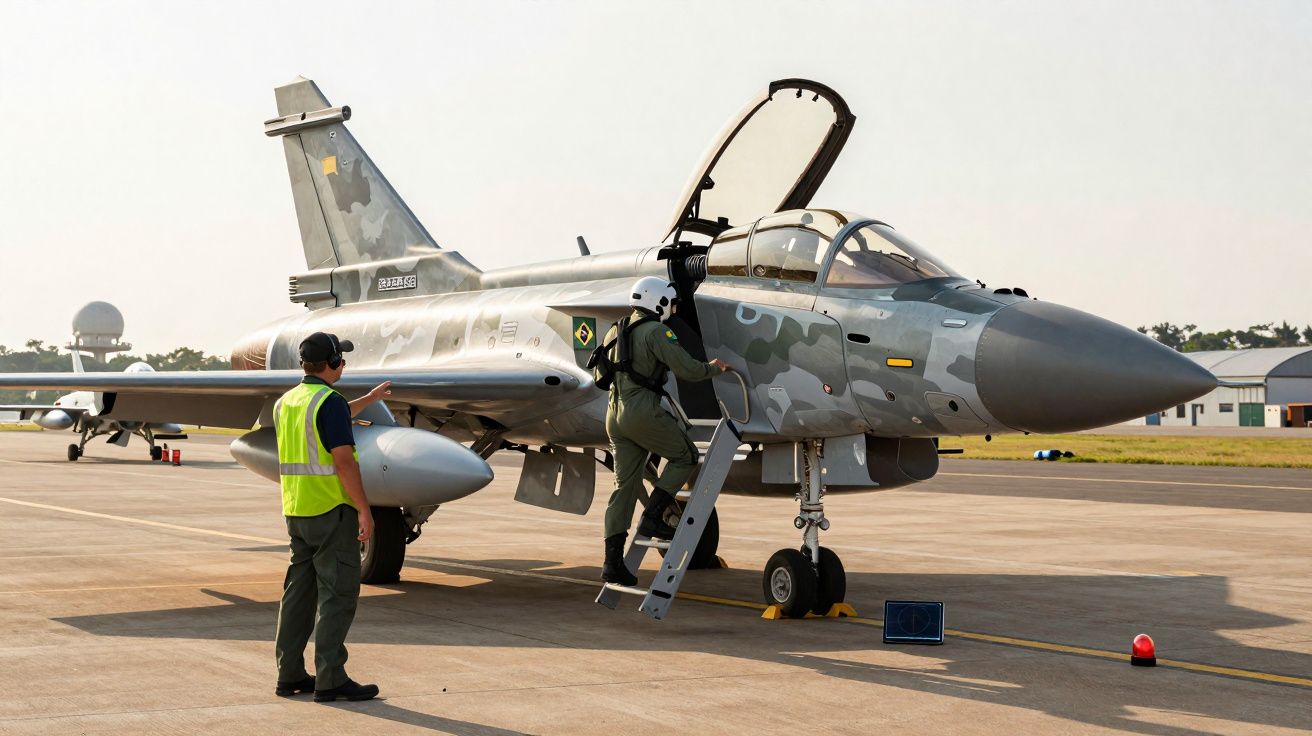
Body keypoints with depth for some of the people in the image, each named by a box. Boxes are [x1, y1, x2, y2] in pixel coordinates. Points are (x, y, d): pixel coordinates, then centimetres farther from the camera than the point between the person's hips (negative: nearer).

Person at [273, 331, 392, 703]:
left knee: (299, 590, 12)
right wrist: (364, 510, -16)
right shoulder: (329, 401, -15)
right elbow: (344, 461, -20)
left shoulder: (286, 402, 13)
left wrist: (370, 398, 40)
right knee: (338, 593, -4)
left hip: (296, 511, 8)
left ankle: (290, 674, 14)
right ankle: (330, 679, -5)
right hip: (332, 509, -8)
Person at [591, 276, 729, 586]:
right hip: (642, 410, -8)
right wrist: (714, 368, 4)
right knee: (685, 456, 12)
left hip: (615, 411, 8)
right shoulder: (655, 332, -8)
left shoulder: (616, 331, 17)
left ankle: (613, 561, 2)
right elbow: (686, 368, -15)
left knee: (625, 484, 7)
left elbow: (599, 373, 24)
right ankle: (652, 517, 1)